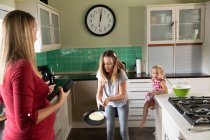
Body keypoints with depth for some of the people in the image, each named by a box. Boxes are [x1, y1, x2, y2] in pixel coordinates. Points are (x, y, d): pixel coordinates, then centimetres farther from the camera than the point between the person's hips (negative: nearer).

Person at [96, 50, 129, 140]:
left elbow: (122, 95, -25)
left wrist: (109, 98, -40)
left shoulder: (120, 74, -28)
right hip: (109, 104, 3)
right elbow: (100, 91, -17)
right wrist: (98, 100, -39)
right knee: (109, 129, 9)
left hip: (122, 103, -2)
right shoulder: (101, 73, -19)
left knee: (123, 130, 4)